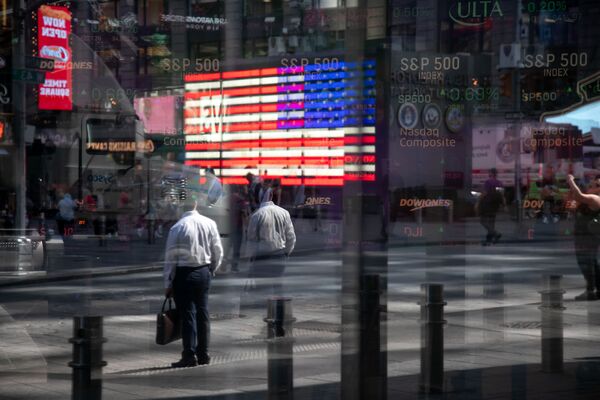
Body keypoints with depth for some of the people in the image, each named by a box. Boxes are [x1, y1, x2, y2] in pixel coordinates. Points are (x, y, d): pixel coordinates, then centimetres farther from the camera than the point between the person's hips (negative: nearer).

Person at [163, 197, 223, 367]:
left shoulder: (177, 227, -13)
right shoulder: (209, 224, -1)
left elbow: (171, 257, -9)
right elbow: (218, 252, 4)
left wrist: (167, 283, -3)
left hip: (184, 274, -4)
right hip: (204, 272, 4)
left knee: (187, 314, -1)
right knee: (202, 313, 12)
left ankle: (190, 355, -3)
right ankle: (203, 354, 17)